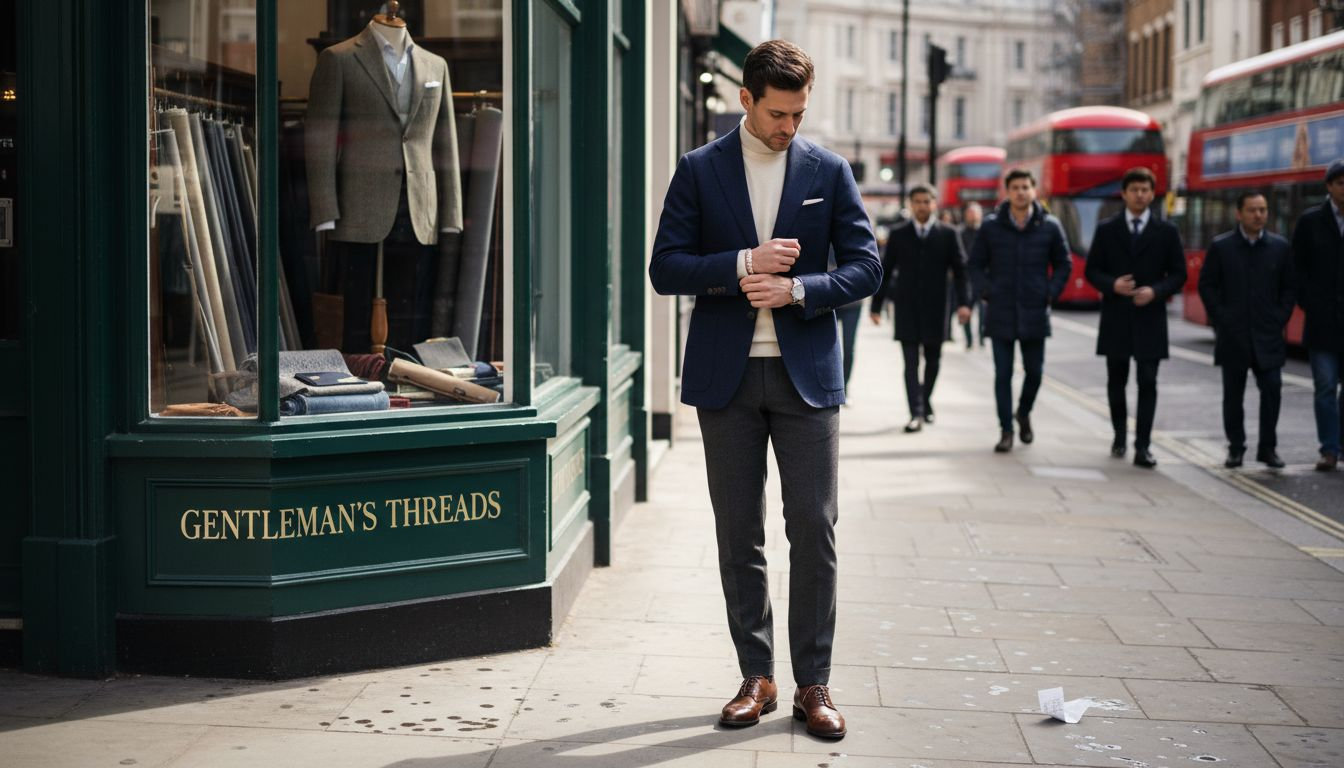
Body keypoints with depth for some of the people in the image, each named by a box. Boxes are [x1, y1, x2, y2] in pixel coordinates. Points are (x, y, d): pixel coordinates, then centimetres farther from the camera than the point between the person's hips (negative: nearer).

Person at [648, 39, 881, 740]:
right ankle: (756, 677, 16)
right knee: (738, 535, 5)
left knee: (814, 529, -3)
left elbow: (865, 267, 3)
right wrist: (745, 264, -15)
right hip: (727, 374, 0)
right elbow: (665, 267, -2)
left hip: (807, 373, 0)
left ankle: (813, 683, 5)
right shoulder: (700, 170, 4)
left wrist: (796, 289, -13)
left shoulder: (828, 171, 6)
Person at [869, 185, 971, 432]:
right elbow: (885, 272, 8)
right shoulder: (898, 235, 6)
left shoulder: (948, 234, 3)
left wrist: (964, 302, -11)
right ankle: (916, 414, -10)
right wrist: (876, 305, 5)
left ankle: (926, 402, 33)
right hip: (906, 309, -1)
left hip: (934, 308, 1)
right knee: (911, 362, -7)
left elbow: (960, 270, 0)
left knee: (932, 360, 11)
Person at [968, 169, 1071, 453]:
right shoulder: (991, 226, 1)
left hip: (1035, 313, 1)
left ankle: (1024, 414, 34)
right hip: (1000, 313, -1)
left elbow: (1064, 264, 10)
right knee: (1003, 374, 0)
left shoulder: (1050, 226, 1)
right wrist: (986, 292, -4)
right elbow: (976, 264, 8)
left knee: (1034, 371, 7)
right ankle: (1006, 431, 7)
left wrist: (1051, 293, -1)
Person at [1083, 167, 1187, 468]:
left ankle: (1142, 447, -4)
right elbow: (1092, 270, 5)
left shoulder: (1166, 232, 4)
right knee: (1116, 380, 11)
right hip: (1116, 317, 1)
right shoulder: (1106, 230, 5)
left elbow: (1178, 274, 4)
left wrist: (1156, 291, -14)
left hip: (1150, 318, -1)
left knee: (1147, 383, -5)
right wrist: (1112, 285, -15)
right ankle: (1120, 435, 31)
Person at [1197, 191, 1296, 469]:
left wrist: (1280, 318, -1)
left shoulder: (1280, 247, 5)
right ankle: (1236, 448, 14)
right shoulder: (1220, 246, 1)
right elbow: (1207, 285, 3)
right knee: (1233, 394, 5)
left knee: (1271, 389, -7)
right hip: (1233, 334, -1)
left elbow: (1289, 287, 9)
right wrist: (1220, 319, -3)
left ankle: (1268, 448, 3)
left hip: (1268, 334, 1)